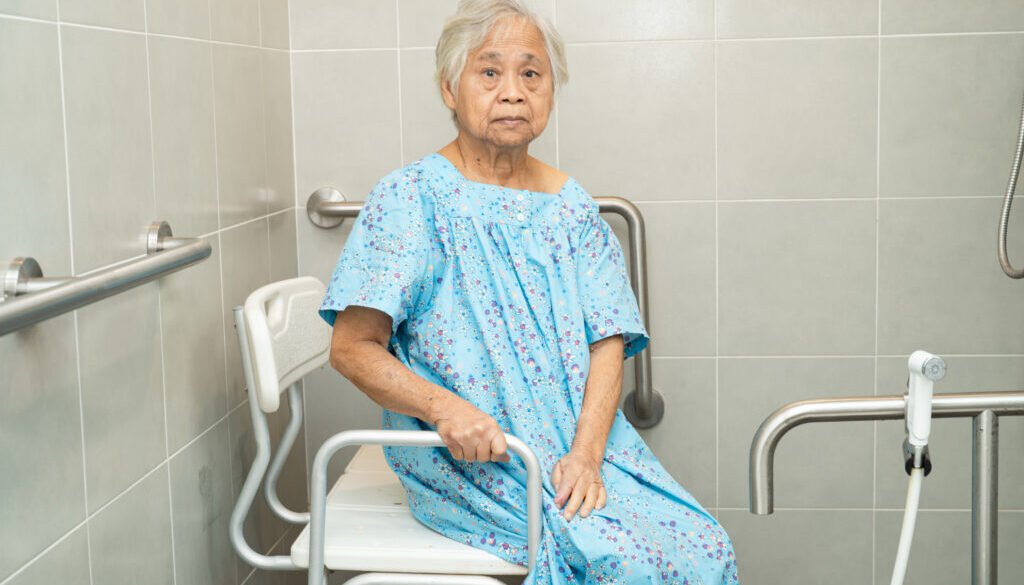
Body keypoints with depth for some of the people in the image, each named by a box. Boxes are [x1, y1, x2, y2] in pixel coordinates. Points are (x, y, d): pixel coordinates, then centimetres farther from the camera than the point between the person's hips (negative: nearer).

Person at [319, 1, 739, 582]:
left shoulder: (571, 205, 10)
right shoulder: (412, 197, -4)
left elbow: (609, 342, 3)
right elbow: (353, 348, -8)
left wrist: (586, 452, -14)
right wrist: (445, 408, -24)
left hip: (583, 443, 5)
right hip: (470, 462, -4)